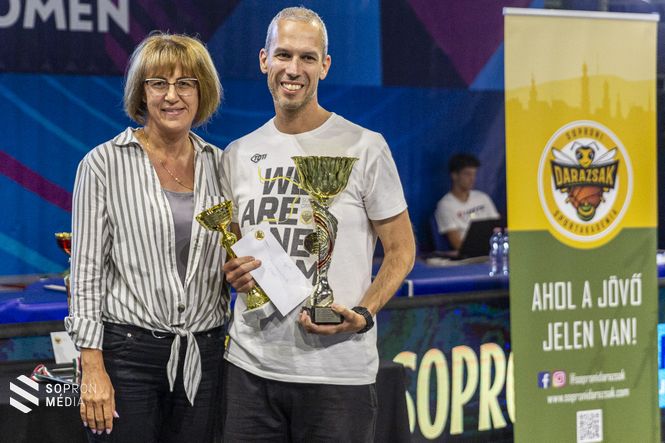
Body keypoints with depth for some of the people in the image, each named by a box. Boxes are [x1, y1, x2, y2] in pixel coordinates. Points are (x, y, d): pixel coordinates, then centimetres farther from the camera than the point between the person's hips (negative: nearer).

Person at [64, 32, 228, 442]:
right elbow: (87, 270, -6)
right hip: (128, 352, -4)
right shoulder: (105, 163, -4)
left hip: (204, 357, 4)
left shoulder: (219, 164, 7)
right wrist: (92, 368, -11)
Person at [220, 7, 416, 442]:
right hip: (250, 366, 4)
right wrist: (231, 271, -3)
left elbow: (401, 250, 1)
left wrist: (362, 316, -15)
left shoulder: (364, 148, -3)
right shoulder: (238, 155, 10)